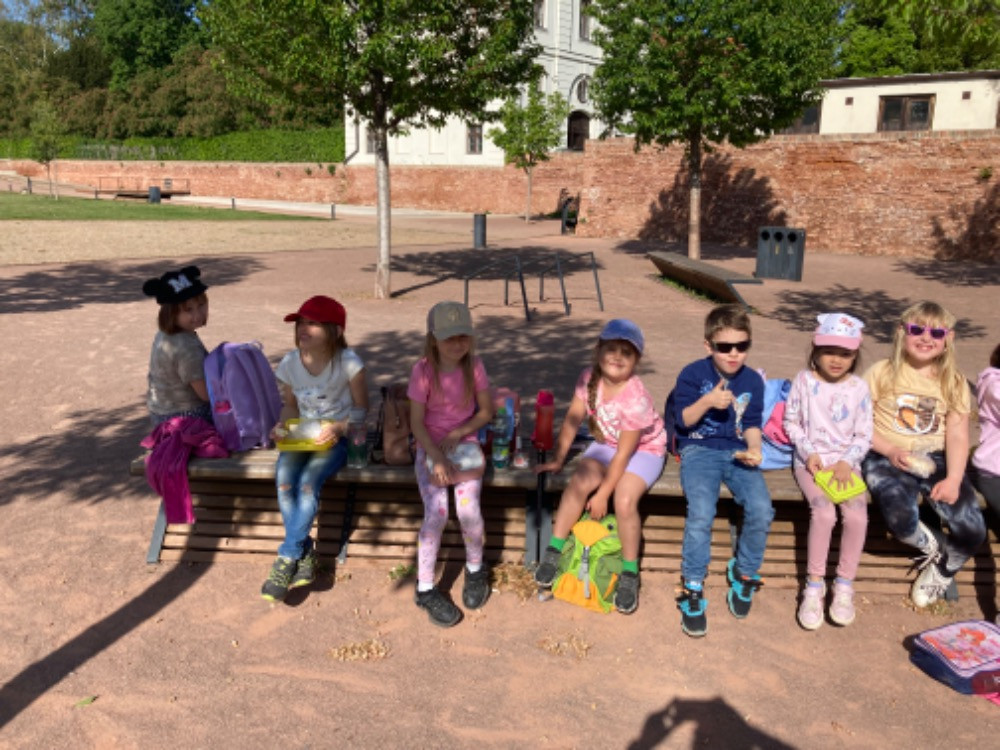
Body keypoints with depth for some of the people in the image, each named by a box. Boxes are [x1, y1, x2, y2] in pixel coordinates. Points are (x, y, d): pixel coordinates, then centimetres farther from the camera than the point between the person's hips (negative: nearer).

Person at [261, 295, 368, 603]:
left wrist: (338, 428, -23)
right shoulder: (290, 363, -1)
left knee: (309, 481, -29)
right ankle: (305, 553, -12)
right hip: (301, 436, 4)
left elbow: (362, 409, -6)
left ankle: (287, 559, -12)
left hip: (338, 437, -4)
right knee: (284, 478, -26)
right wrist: (282, 425, -6)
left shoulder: (348, 362, -13)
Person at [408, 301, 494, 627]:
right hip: (429, 448, -1)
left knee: (468, 509, -20)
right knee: (437, 513, -21)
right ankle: (425, 588, -2)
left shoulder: (474, 367, -5)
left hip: (465, 445, 1)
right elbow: (416, 422, -10)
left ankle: (475, 569, 11)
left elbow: (486, 411, 3)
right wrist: (437, 458, -21)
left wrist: (459, 432, -12)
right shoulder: (423, 371, -11)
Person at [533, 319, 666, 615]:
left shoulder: (635, 399, -29)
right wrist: (558, 459, -3)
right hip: (606, 444, 5)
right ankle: (553, 551, -5)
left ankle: (629, 573, -6)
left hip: (643, 449, -5)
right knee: (579, 482, -21)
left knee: (625, 500, -27)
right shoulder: (589, 378, -15)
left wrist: (603, 494, -19)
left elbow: (623, 453, -24)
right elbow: (572, 420, -5)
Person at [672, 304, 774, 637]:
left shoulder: (753, 381, 9)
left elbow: (752, 423, 9)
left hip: (736, 452, 3)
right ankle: (692, 588, -10)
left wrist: (753, 448, -11)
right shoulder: (693, 374, -1)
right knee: (701, 513, -28)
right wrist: (708, 401, -20)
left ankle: (744, 573, 7)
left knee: (761, 510, -22)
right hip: (699, 450, -3)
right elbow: (683, 419, -3)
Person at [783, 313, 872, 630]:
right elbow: (791, 422, 4)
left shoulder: (859, 388, 3)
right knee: (824, 512, -27)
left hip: (846, 462, 2)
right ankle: (814, 585, -10)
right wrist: (809, 453, -9)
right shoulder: (804, 381, 0)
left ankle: (844, 585, -5)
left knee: (857, 514, -24)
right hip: (811, 460, -2)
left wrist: (846, 462, -13)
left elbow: (864, 436, 3)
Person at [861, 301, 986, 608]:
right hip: (887, 457, -3)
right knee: (901, 518, -31)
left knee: (972, 528, -16)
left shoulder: (954, 382, 7)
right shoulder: (882, 373, -1)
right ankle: (932, 549, 8)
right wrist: (890, 451, -18)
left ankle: (943, 570, 20)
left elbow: (957, 435, -1)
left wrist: (953, 479, -14)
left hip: (936, 458, 3)